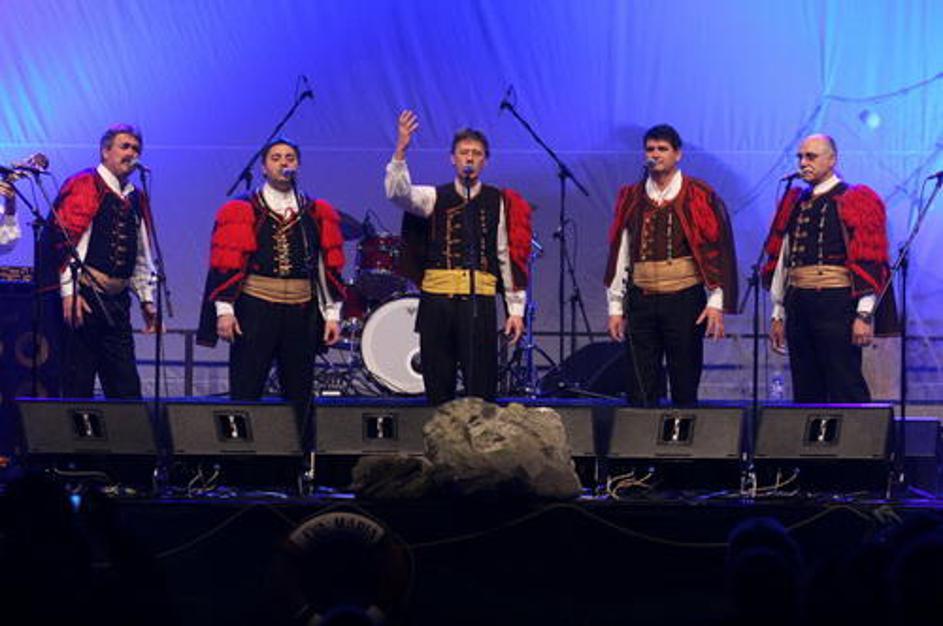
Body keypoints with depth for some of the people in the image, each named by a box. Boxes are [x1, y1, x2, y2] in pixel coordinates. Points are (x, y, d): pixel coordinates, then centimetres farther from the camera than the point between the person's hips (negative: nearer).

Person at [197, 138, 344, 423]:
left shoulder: (318, 214, 10)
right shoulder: (240, 212, 1)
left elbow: (329, 268, 11)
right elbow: (225, 263, -3)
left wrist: (332, 314, 6)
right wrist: (224, 310, -12)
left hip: (302, 313, 3)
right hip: (255, 311, -3)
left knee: (299, 396, 7)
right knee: (245, 395, -3)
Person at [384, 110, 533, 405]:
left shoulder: (498, 202, 8)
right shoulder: (436, 198, 9)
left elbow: (508, 256, 7)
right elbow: (398, 193, -10)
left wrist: (516, 309, 4)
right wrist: (400, 151, -25)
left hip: (479, 302, -1)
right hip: (437, 300, 1)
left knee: (481, 387, -4)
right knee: (438, 386, 4)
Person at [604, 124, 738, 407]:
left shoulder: (699, 198, 1)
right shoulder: (631, 199, 10)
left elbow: (718, 252, -2)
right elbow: (620, 254, 10)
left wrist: (716, 303, -10)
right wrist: (616, 306, 6)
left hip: (684, 299, -2)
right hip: (641, 301, 3)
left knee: (685, 389, 2)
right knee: (640, 392, 0)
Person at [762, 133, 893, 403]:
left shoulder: (856, 201, -1)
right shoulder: (794, 204, 16)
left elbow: (870, 262, -8)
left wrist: (864, 315, -15)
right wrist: (778, 314, 16)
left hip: (836, 305, -6)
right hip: (798, 306, 6)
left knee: (845, 391, -7)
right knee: (805, 391, 8)